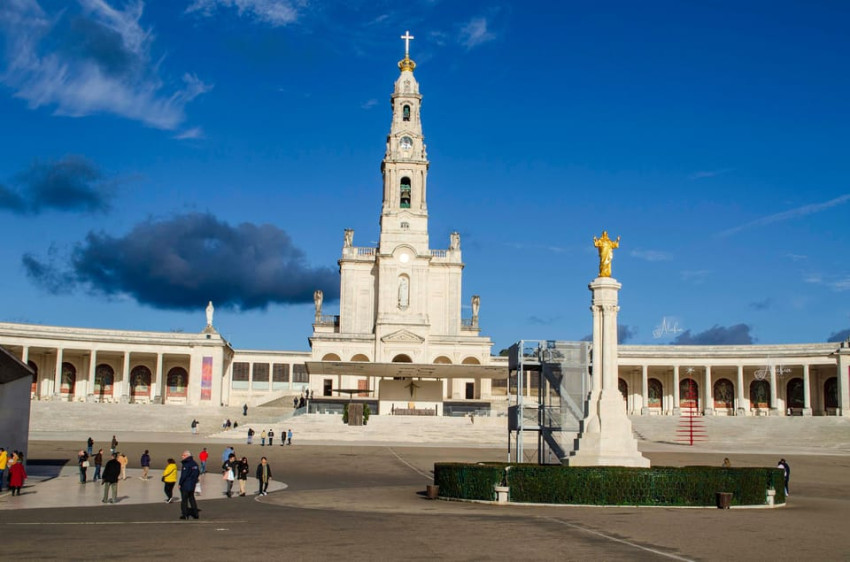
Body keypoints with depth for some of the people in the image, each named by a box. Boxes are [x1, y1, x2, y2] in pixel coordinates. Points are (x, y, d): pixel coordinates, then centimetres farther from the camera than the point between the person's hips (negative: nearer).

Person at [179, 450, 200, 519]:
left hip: (185, 485, -8)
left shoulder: (186, 464, -18)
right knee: (192, 498, 16)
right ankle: (195, 514, 15)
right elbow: (198, 473, 14)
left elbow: (183, 475, -20)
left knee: (184, 499, 1)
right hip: (192, 485, 8)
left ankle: (184, 514, 2)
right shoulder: (195, 464, 8)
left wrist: (180, 484, -12)